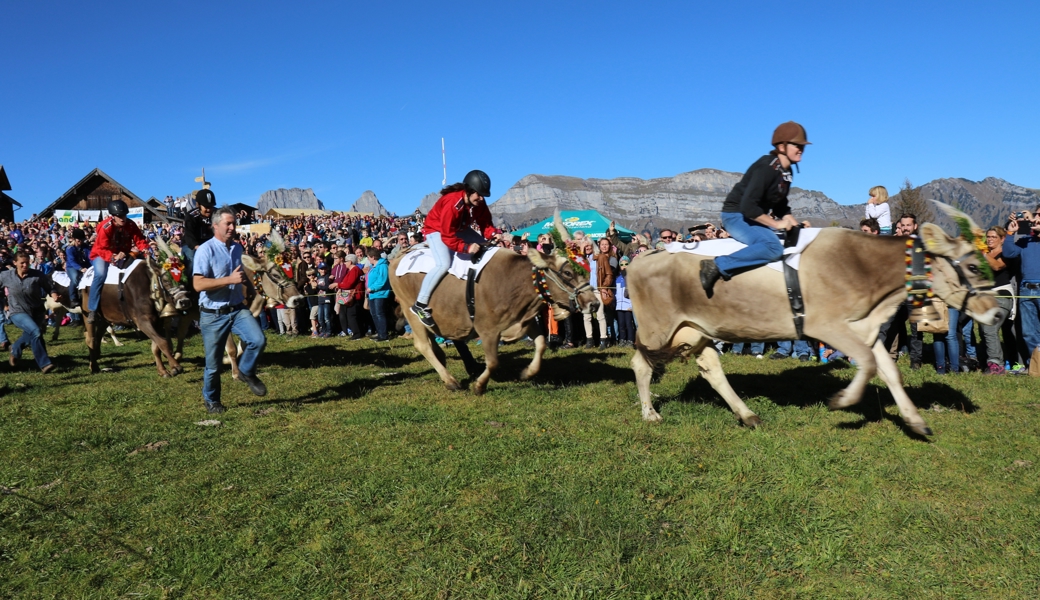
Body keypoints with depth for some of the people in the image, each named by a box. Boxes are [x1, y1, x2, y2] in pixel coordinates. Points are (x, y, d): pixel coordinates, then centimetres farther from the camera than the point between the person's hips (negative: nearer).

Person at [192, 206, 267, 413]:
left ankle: (246, 372, 11)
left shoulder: (237, 248, 8)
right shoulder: (205, 250, -13)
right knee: (214, 363, 6)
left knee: (258, 340, -19)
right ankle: (211, 400, 29)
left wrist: (247, 282, 17)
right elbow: (199, 285, -24)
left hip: (237, 309, 5)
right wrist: (230, 280, -28)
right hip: (213, 314, -5)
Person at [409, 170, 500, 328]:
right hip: (437, 230, -8)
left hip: (460, 229, 9)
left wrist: (494, 234, -24)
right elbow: (447, 236, -36)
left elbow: (485, 223, -4)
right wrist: (467, 247, -44)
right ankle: (420, 304, -22)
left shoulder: (479, 203, -13)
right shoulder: (452, 202, -35)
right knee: (444, 264, -30)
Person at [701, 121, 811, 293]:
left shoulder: (787, 173, 9)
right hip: (737, 216, -10)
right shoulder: (766, 168, -19)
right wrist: (776, 224, -20)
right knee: (773, 247, -31)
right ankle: (717, 266, -27)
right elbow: (748, 206, -27)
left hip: (754, 218, 10)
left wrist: (790, 221, 1)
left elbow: (781, 205, 19)